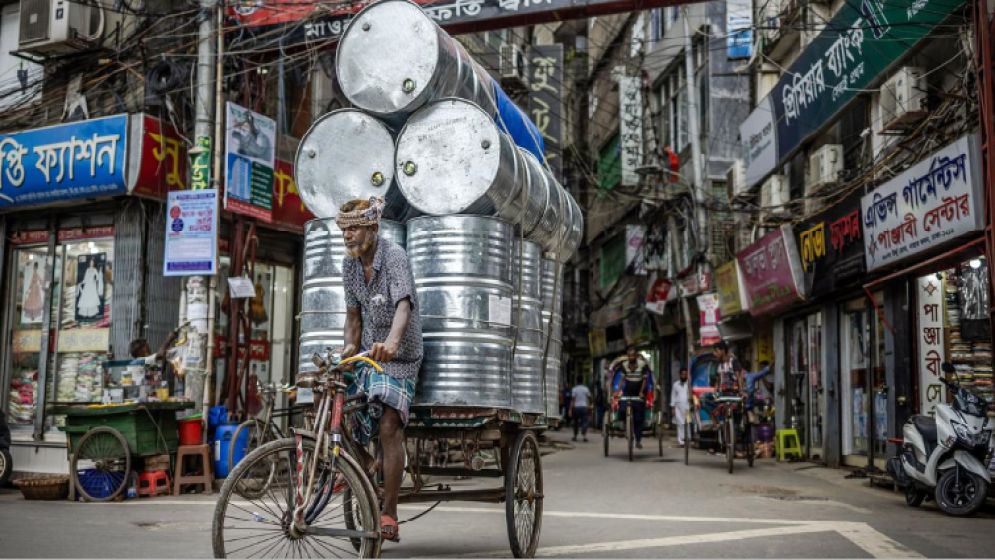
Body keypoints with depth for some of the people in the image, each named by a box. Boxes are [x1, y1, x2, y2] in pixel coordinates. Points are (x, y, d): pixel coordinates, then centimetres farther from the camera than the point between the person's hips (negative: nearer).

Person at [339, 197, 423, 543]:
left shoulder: (394, 257, -18)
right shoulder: (349, 264, 3)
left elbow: (404, 305, -35)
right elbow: (353, 313, 12)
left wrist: (392, 341, -52)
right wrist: (350, 347, -2)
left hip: (398, 357, -6)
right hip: (367, 354, 6)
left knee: (389, 428, -16)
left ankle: (388, 514, -8)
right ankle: (361, 460, 29)